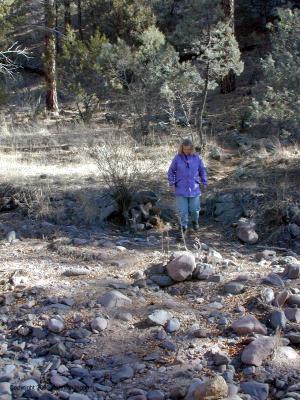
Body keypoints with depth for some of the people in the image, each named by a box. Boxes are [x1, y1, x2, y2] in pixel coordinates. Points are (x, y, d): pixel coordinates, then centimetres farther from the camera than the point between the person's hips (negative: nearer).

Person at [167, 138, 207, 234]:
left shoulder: (197, 158, -2)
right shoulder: (177, 158, -5)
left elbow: (202, 171, 11)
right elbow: (171, 171, 4)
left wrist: (204, 183, 8)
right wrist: (172, 183, -3)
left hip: (194, 189, 1)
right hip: (181, 189, -1)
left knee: (194, 209, 7)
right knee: (183, 210, 0)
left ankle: (195, 221, 38)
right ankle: (184, 226, 19)